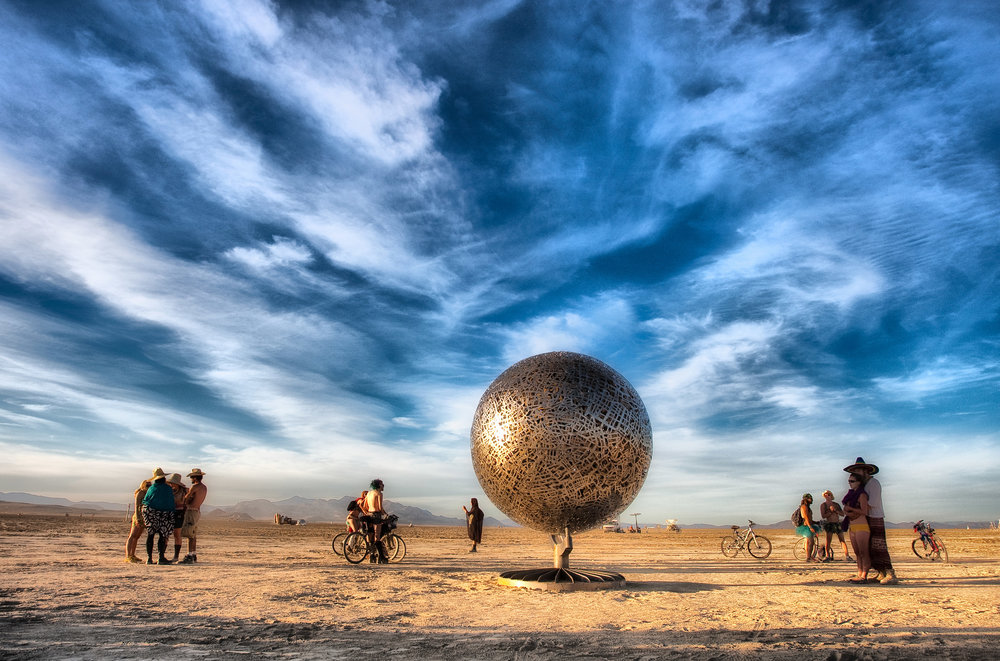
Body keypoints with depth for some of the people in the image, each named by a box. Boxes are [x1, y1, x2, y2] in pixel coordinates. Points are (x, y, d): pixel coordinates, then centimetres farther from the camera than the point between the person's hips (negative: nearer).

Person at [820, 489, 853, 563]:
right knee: (828, 540, -8)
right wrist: (831, 512, -9)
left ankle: (847, 556, 0)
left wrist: (835, 510, -8)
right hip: (829, 524, -3)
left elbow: (842, 514, 7)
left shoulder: (836, 504, 12)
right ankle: (827, 556, -1)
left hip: (838, 523, 3)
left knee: (842, 540, -1)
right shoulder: (823, 505, 3)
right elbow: (823, 516, -6)